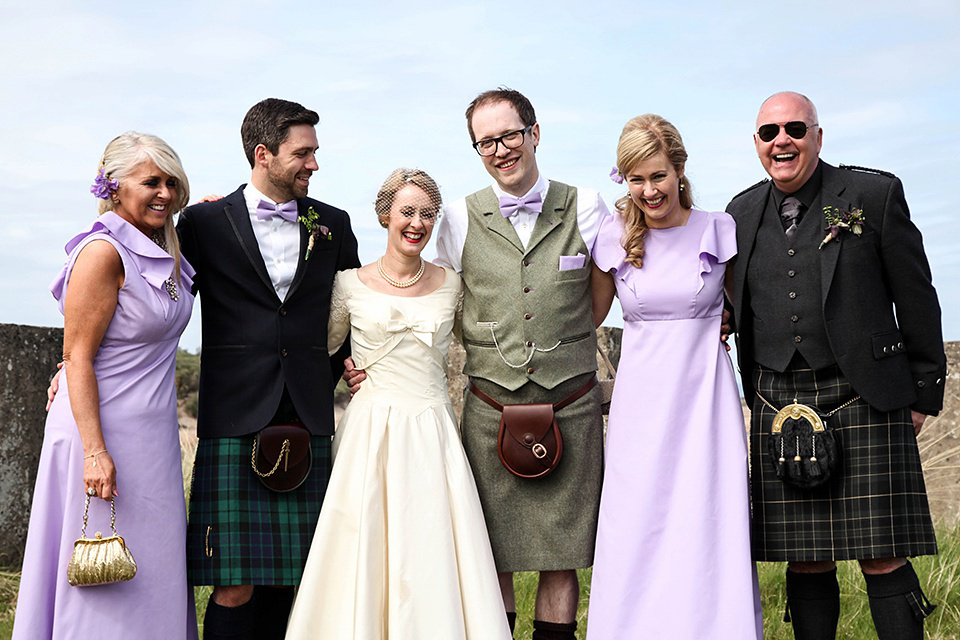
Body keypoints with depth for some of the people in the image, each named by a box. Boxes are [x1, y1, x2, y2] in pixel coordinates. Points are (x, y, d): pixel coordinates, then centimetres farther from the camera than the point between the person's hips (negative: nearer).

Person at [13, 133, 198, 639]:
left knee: (152, 576, 13)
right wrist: (95, 452, -23)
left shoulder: (162, 251, 9)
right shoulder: (104, 253, -15)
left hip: (152, 435, 8)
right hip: (104, 432, -8)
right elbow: (77, 357, -17)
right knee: (104, 578, 0)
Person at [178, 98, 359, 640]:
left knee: (289, 577, 5)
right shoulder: (205, 222, 4)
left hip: (309, 422, 3)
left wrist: (332, 372, 12)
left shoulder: (333, 225, 13)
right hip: (235, 420, -3)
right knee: (234, 586, -6)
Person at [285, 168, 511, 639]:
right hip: (371, 433, -1)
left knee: (433, 556, -1)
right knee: (367, 552, -1)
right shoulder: (351, 284, 1)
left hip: (433, 435, 2)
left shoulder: (450, 284, 8)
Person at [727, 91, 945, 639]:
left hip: (864, 399, -3)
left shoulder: (875, 195, 0)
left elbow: (916, 299, 2)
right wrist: (758, 396, 10)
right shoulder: (743, 213, 11)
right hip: (778, 405, 3)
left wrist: (924, 392, 2)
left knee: (883, 558, -3)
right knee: (805, 560, 6)